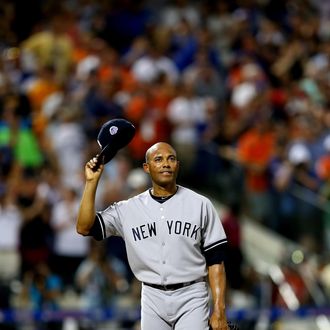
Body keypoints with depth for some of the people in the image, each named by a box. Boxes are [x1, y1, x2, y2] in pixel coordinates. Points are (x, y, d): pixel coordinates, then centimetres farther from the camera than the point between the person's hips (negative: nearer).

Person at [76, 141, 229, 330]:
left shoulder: (201, 205, 1)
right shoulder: (129, 209, 5)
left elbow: (215, 260, 0)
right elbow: (85, 227, -1)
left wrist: (219, 311, -7)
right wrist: (92, 182, -8)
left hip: (191, 299, -2)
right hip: (153, 300, 2)